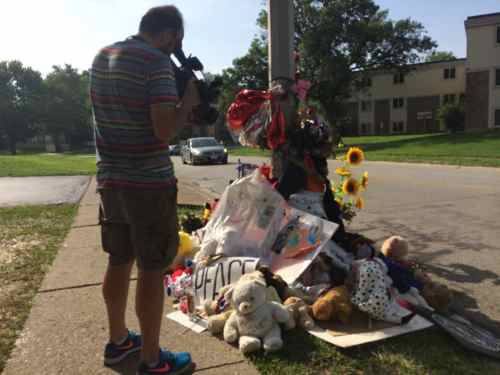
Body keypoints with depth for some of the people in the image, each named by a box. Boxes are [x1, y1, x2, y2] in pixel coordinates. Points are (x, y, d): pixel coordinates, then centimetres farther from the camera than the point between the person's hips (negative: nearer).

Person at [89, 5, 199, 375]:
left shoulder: (101, 57, 12)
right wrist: (188, 102, -3)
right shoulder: (157, 62, -13)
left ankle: (118, 340, 34)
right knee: (152, 270, 2)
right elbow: (165, 131, -21)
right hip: (150, 183, -8)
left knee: (119, 261, 18)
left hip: (110, 179, 8)